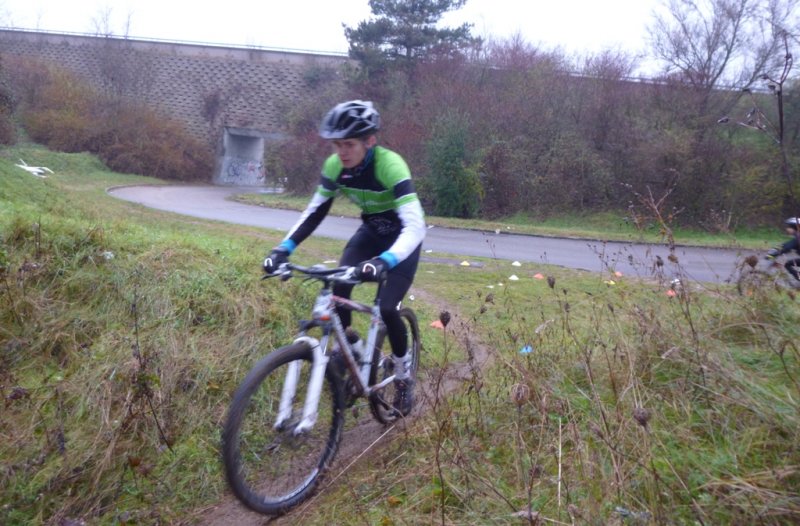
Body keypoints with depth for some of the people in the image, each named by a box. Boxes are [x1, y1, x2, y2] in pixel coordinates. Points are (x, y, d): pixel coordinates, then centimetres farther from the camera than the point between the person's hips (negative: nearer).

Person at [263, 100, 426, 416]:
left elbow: (415, 226, -41)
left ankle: (404, 378, 9)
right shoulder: (335, 166, -17)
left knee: (387, 309, -17)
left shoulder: (390, 165, -34)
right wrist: (283, 249, -21)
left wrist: (383, 262, -57)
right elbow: (314, 212, -8)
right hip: (371, 231, 5)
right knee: (336, 290, -17)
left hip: (402, 237, -5)